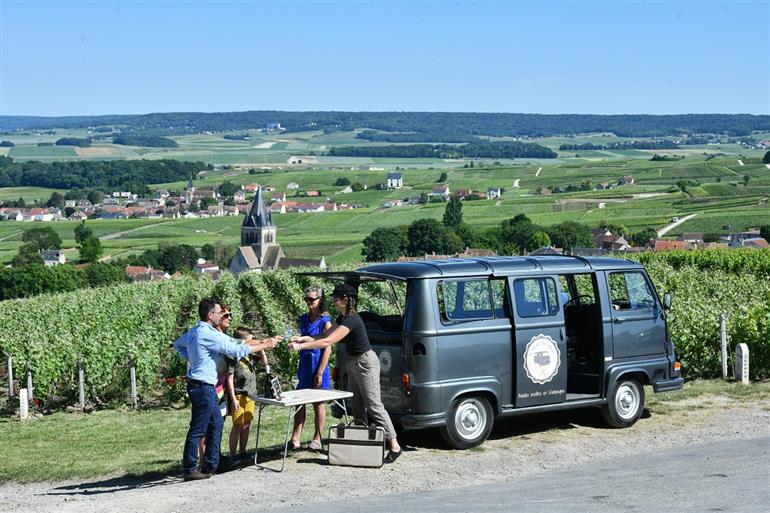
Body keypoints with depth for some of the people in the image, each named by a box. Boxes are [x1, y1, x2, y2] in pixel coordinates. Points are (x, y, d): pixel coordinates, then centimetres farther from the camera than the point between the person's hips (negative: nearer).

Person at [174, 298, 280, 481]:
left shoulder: (193, 332, 10)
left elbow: (178, 344, 28)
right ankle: (189, 470, 1)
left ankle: (211, 464, 21)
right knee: (198, 429, -4)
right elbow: (237, 350, -20)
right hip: (202, 387, -10)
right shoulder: (208, 335, -20)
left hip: (206, 387, 10)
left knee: (216, 424, 17)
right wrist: (264, 346, -12)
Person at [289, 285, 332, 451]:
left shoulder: (325, 321, -11)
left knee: (318, 404, 4)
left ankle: (317, 440, 13)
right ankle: (295, 439, 6)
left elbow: (327, 348, -13)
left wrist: (320, 373, -16)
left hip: (317, 364, -6)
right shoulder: (304, 319, 9)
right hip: (304, 364, 6)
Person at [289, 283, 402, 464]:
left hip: (365, 363, -10)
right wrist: (303, 338, -3)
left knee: (374, 405, -11)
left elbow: (327, 342, -29)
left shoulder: (351, 320, -24)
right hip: (353, 363, 10)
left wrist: (300, 346, -26)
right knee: (358, 406, 11)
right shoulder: (342, 318, 7)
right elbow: (325, 336, 10)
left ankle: (394, 445, -10)